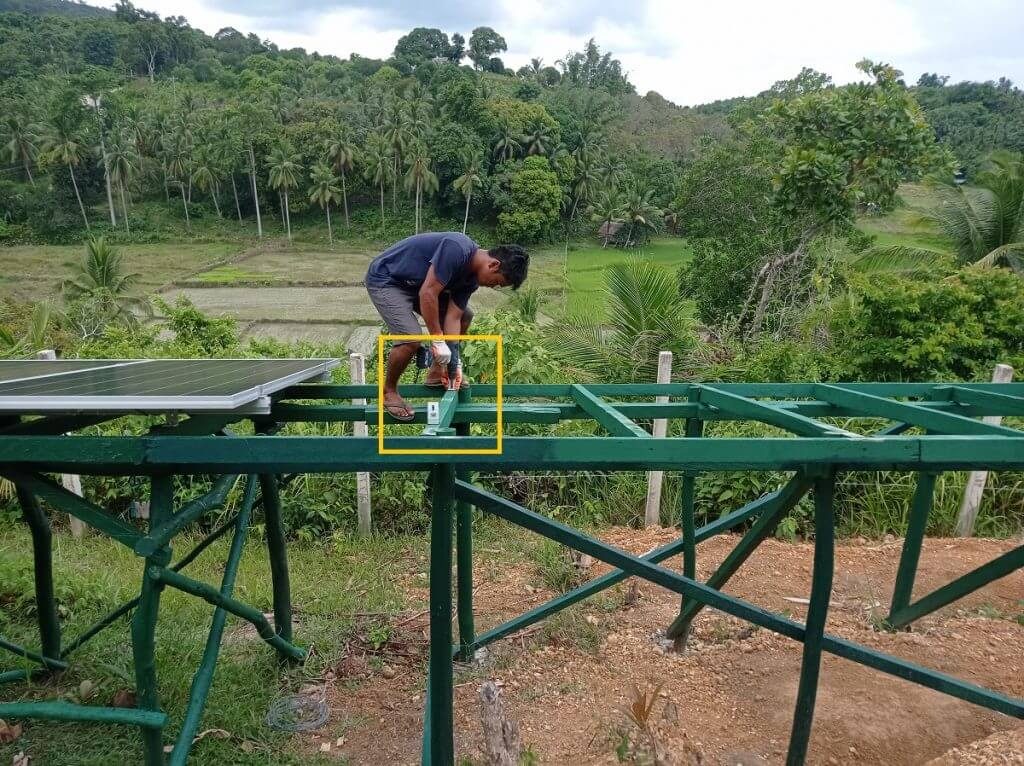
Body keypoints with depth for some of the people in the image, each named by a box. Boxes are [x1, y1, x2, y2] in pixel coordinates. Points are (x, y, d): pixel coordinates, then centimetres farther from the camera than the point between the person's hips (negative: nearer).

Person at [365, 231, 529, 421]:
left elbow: (453, 317, -3)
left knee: (465, 315, 8)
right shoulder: (456, 249, -31)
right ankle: (388, 392, 0)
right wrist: (438, 340, -28)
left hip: (414, 284, 9)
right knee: (411, 338, -25)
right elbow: (427, 293, -33)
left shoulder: (471, 277, -3)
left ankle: (436, 373, 18)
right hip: (385, 280, -9)